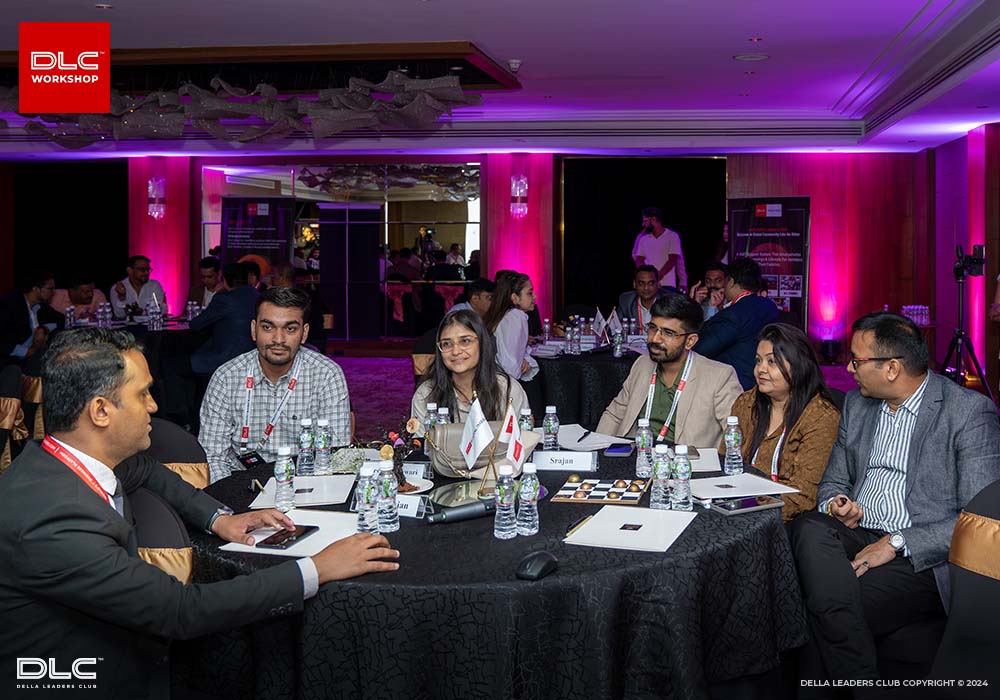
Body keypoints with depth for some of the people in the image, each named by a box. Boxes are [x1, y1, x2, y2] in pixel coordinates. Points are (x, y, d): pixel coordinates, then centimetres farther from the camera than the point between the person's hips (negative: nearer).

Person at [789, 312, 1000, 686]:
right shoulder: (857, 404, 15)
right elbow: (834, 481, 22)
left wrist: (898, 543, -18)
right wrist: (836, 504, -3)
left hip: (925, 557, -6)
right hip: (858, 535, 6)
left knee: (832, 610, -29)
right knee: (809, 528, -29)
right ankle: (860, 682, -24)